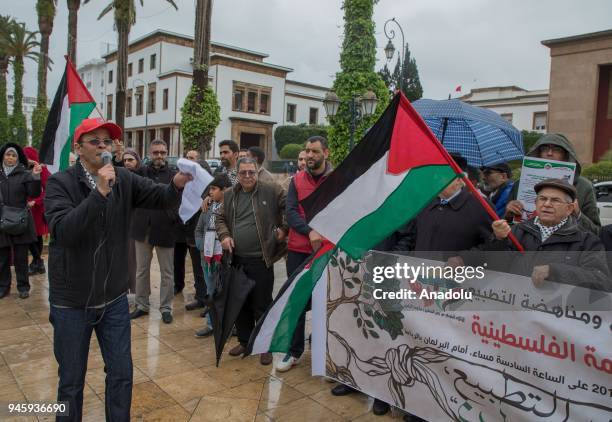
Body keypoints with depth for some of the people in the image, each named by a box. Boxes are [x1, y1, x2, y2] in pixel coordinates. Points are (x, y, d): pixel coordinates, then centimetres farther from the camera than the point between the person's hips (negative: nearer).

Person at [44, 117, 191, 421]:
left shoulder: (124, 180, -3)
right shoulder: (60, 183, -12)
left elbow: (162, 198, -11)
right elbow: (63, 231, -26)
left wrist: (178, 184, -33)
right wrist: (99, 192, -35)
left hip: (114, 298, 3)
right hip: (72, 302, -2)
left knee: (121, 374, 14)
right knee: (72, 381, 14)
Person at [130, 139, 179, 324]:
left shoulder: (174, 175, -3)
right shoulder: (141, 172, 5)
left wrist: (174, 218, -14)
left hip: (165, 230, -2)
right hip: (143, 228, 3)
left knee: (167, 272, 8)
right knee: (141, 270, 14)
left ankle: (166, 307, 21)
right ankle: (141, 305, 28)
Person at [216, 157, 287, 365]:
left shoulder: (272, 191, -5)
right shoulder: (229, 195, 10)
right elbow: (220, 218, 15)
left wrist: (284, 229, -5)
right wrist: (224, 235, -2)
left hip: (261, 260, -5)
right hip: (237, 259, 5)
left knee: (262, 305, 2)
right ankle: (244, 340, 33)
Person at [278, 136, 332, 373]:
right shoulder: (296, 180, 6)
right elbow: (290, 213, -3)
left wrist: (327, 236, -17)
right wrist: (310, 232, -19)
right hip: (298, 250, 2)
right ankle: (294, 352, 20)